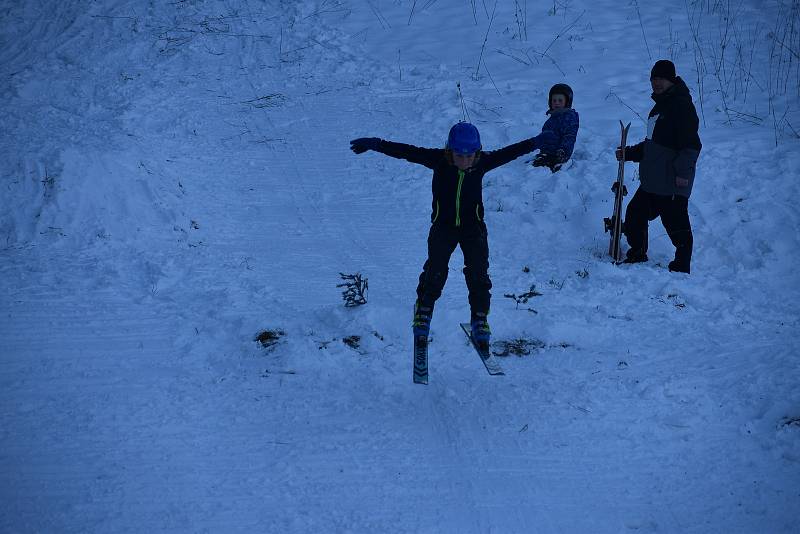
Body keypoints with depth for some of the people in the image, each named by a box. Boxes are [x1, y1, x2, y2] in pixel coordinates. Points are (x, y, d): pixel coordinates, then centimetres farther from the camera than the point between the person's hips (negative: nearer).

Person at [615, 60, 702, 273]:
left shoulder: (682, 105, -11)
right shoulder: (660, 106, 19)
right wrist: (629, 153, 24)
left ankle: (681, 268, 2)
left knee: (676, 224, -6)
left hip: (673, 183, -10)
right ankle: (637, 257, 28)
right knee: (635, 215, 15)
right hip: (651, 180, 10)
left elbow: (691, 144, -17)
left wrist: (683, 171, -22)